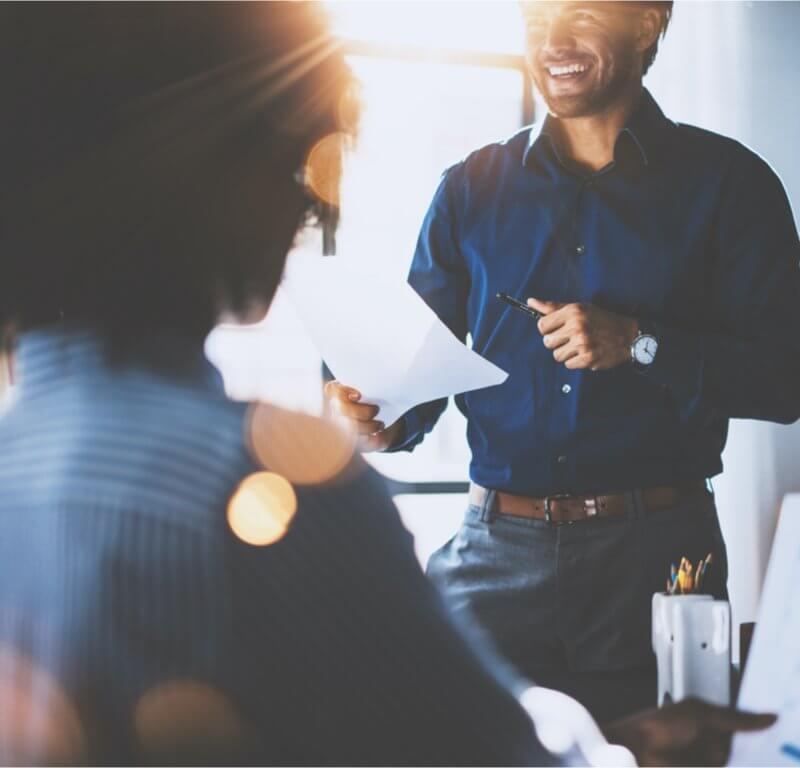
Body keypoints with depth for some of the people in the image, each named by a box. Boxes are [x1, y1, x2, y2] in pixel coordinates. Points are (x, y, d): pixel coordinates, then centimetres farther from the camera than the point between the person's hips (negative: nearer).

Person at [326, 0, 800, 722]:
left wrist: (639, 344, -15)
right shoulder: (472, 188, 10)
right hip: (498, 550, 2)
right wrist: (387, 422, -11)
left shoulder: (727, 183, 2)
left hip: (656, 554, -1)